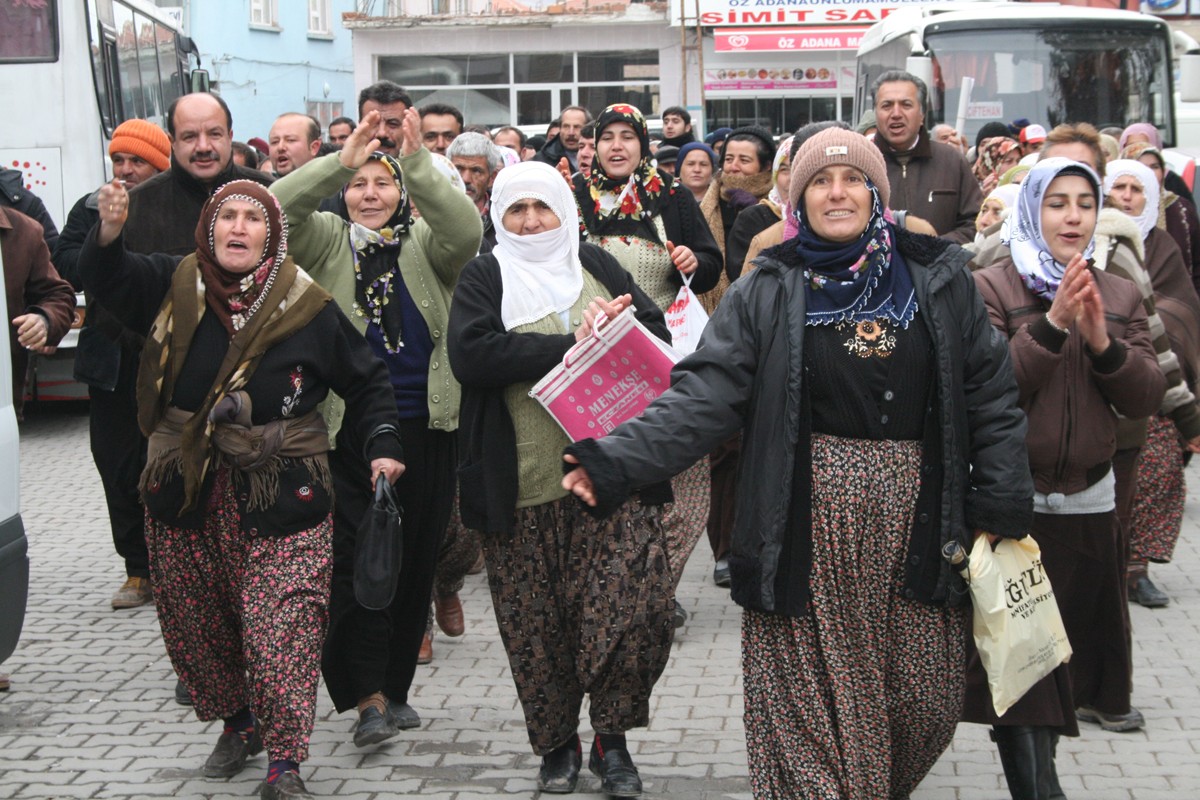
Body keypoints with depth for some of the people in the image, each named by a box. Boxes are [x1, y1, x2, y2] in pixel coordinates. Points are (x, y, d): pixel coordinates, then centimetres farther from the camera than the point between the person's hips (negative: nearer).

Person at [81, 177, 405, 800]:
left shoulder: (307, 307, -3)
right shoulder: (176, 286, 2)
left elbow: (365, 382, 7)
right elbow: (105, 278, -11)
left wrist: (382, 447, -5)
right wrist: (109, 233, -31)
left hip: (279, 497, -3)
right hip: (183, 491, 3)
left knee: (282, 628, -11)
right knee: (194, 625, 13)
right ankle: (238, 722, 36)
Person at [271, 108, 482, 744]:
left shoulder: (425, 244, 5)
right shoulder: (326, 240, 5)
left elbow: (465, 229, -17)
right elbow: (272, 213, -13)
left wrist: (418, 164, -29)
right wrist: (339, 162, -25)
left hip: (425, 429, 2)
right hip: (347, 430, -2)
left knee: (416, 556, 10)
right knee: (359, 556, -8)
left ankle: (395, 686, 24)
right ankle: (369, 696, -4)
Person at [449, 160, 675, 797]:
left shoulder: (596, 266, 14)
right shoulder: (484, 279, 6)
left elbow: (658, 337, 7)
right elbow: (471, 355, -13)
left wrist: (613, 327, -14)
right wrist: (573, 343, -15)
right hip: (522, 489, -1)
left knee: (635, 609, -8)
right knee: (536, 626, 5)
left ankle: (611, 740, 11)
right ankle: (556, 744, 25)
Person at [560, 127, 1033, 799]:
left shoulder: (940, 279, 6)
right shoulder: (767, 294, 2)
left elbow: (989, 392, 8)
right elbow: (704, 394, -7)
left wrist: (1003, 503, 1)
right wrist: (617, 462, -19)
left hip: (916, 518, 2)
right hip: (807, 526, -2)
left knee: (925, 703, 7)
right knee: (810, 702, -1)